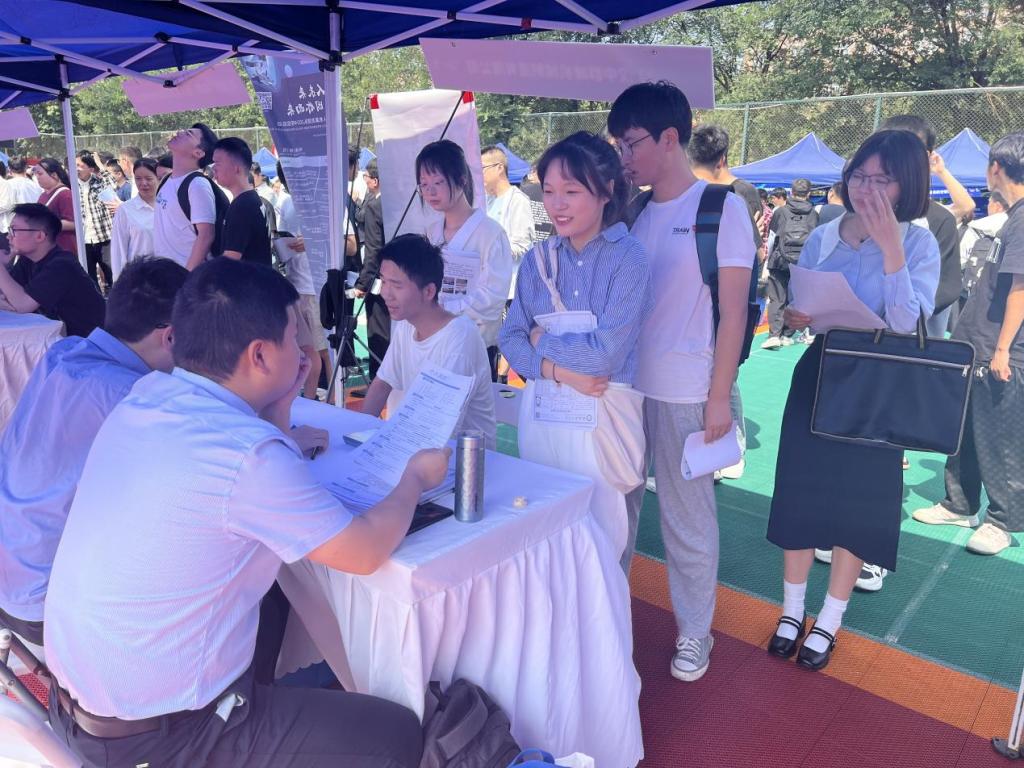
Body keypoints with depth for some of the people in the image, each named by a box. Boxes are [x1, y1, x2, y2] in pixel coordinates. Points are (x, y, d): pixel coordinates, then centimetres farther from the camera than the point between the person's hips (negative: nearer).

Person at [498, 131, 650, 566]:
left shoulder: (628, 258, -10)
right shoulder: (538, 260, 5)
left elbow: (605, 353, -19)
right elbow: (510, 339, 1)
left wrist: (542, 339, -6)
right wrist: (559, 369, -16)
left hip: (601, 417, -4)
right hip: (541, 413, 5)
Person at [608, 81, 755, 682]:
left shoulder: (722, 208, -5)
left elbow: (733, 310, -7)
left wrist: (720, 396, -10)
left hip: (686, 394, -5)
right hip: (624, 385, 5)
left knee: (688, 518, 7)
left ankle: (694, 631, 26)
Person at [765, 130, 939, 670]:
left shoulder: (917, 243, -8)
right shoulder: (821, 238, 2)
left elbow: (908, 327, -21)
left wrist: (889, 247, -27)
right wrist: (794, 318, -14)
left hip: (876, 389, -3)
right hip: (817, 377, 3)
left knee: (857, 502, 7)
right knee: (799, 492, 7)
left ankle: (828, 623, 26)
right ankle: (792, 611, 26)